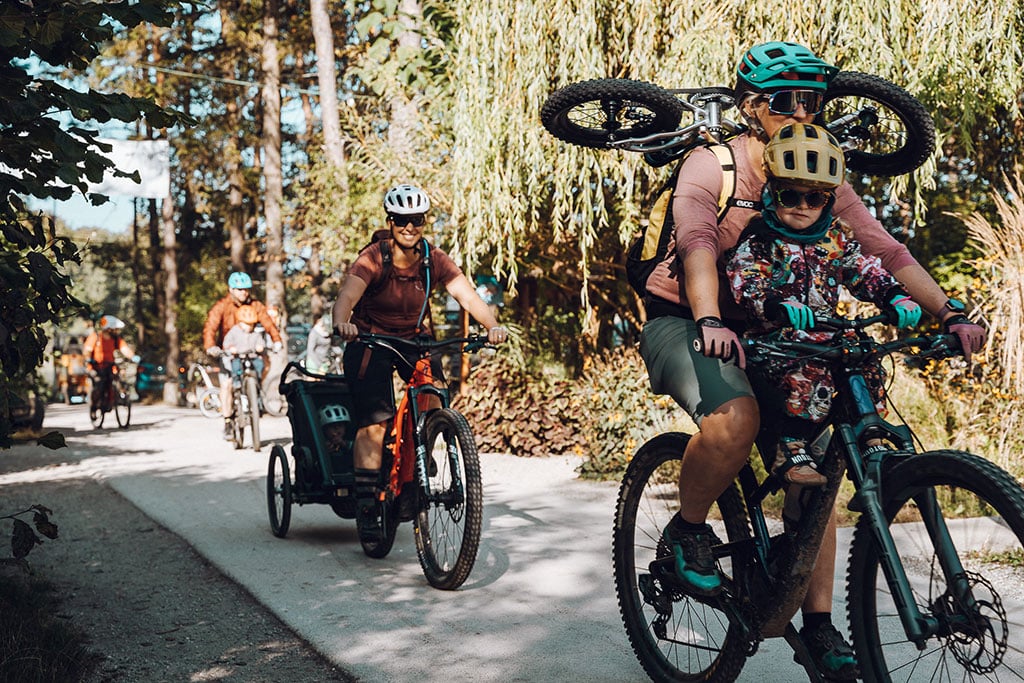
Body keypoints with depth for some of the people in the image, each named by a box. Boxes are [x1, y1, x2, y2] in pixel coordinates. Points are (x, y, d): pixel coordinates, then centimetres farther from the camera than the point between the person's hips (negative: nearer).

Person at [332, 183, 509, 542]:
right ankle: (366, 505, -7)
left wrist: (492, 326, -42)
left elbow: (467, 295, -23)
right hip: (371, 340, -3)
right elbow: (346, 297, -36)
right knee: (374, 421, -16)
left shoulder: (434, 259, -12)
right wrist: (342, 323, -59)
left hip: (416, 338, 3)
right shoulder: (373, 258, -21)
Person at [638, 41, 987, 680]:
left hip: (756, 329, 5)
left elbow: (887, 250, -8)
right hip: (684, 323, -5)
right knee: (735, 419, -34)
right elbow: (697, 243, -32)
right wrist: (711, 322, -50)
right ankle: (688, 530, -5)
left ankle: (820, 624, 5)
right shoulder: (711, 166, -14)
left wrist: (951, 311, -22)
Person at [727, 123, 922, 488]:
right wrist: (778, 306, -40)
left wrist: (896, 296, -19)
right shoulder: (756, 241, -4)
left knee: (868, 369, -15)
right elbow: (745, 288, -18)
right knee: (808, 376, -32)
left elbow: (867, 272, 2)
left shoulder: (835, 239, 12)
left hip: (824, 341, 6)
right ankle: (791, 451, -22)